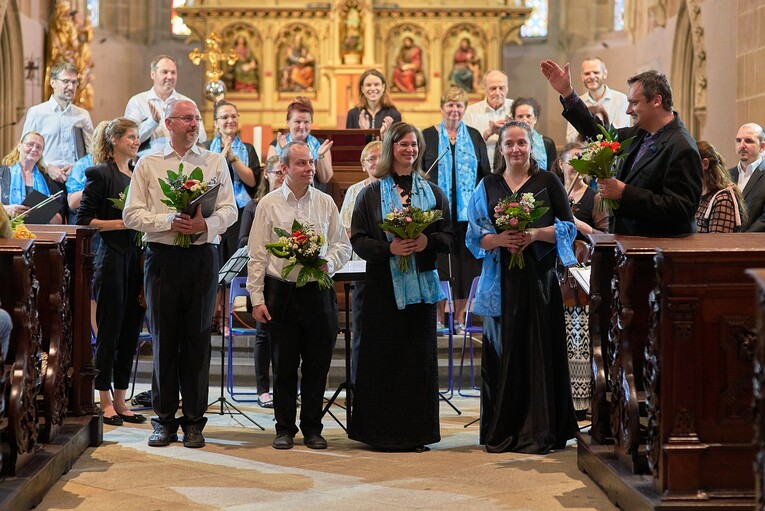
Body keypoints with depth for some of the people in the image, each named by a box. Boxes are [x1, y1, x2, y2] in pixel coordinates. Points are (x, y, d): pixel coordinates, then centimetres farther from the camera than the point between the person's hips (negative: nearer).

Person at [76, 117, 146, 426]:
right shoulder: (101, 174, -5)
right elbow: (84, 219, -9)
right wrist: (122, 223, -15)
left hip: (138, 258, 7)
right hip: (112, 258, -7)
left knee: (131, 331, 8)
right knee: (109, 331, 0)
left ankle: (120, 401, 16)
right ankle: (105, 402, 9)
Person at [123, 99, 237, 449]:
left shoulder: (215, 162, 10)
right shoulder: (148, 164, 8)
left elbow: (229, 210, 2)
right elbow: (132, 214, 1)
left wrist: (205, 224, -17)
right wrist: (168, 221, -14)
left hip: (202, 257, 1)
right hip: (162, 257, 0)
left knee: (198, 338, 2)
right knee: (164, 337, 1)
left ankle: (194, 420, 9)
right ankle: (164, 419, 9)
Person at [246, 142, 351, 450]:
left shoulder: (326, 203, 7)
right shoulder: (269, 204, 0)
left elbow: (343, 244, 11)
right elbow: (257, 254, 0)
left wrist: (329, 262, -11)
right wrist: (257, 298, -5)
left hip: (318, 292, 2)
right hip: (281, 292, -2)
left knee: (317, 364, 5)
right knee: (284, 365, 5)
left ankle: (312, 428, 17)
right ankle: (284, 429, 15)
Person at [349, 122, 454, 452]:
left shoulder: (433, 193, 12)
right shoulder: (371, 193, 5)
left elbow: (449, 237, 8)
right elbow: (358, 240, 0)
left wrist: (428, 242, -13)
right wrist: (388, 248, -17)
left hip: (421, 284, 2)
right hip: (383, 285, -2)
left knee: (418, 358, 2)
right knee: (382, 358, -2)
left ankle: (415, 432, 7)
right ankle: (382, 432, 4)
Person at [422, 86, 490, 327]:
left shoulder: (474, 136, 10)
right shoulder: (428, 136, 4)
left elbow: (486, 174, 13)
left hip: (468, 214, 2)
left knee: (466, 265, 2)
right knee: (439, 265, -3)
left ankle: (459, 318, 11)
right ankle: (439, 319, 5)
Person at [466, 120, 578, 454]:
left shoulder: (548, 182, 5)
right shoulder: (488, 186, 11)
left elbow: (568, 228, 2)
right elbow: (474, 236, 8)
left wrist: (535, 234, -14)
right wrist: (499, 239, -11)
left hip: (538, 279, -2)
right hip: (501, 280, 2)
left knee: (538, 352, -3)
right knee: (502, 354, 1)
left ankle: (538, 432, 2)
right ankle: (501, 432, 7)